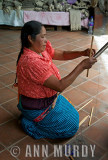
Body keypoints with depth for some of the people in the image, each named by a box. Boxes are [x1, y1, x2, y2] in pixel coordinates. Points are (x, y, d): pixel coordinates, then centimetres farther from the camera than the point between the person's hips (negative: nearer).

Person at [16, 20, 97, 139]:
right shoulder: (31, 62, -35)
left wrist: (82, 53, -16)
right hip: (36, 107, -9)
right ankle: (29, 124, 6)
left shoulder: (41, 49, -7)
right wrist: (82, 66, -30)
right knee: (71, 126, 2)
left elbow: (62, 54, 2)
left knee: (73, 114, 22)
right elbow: (60, 86, -33)